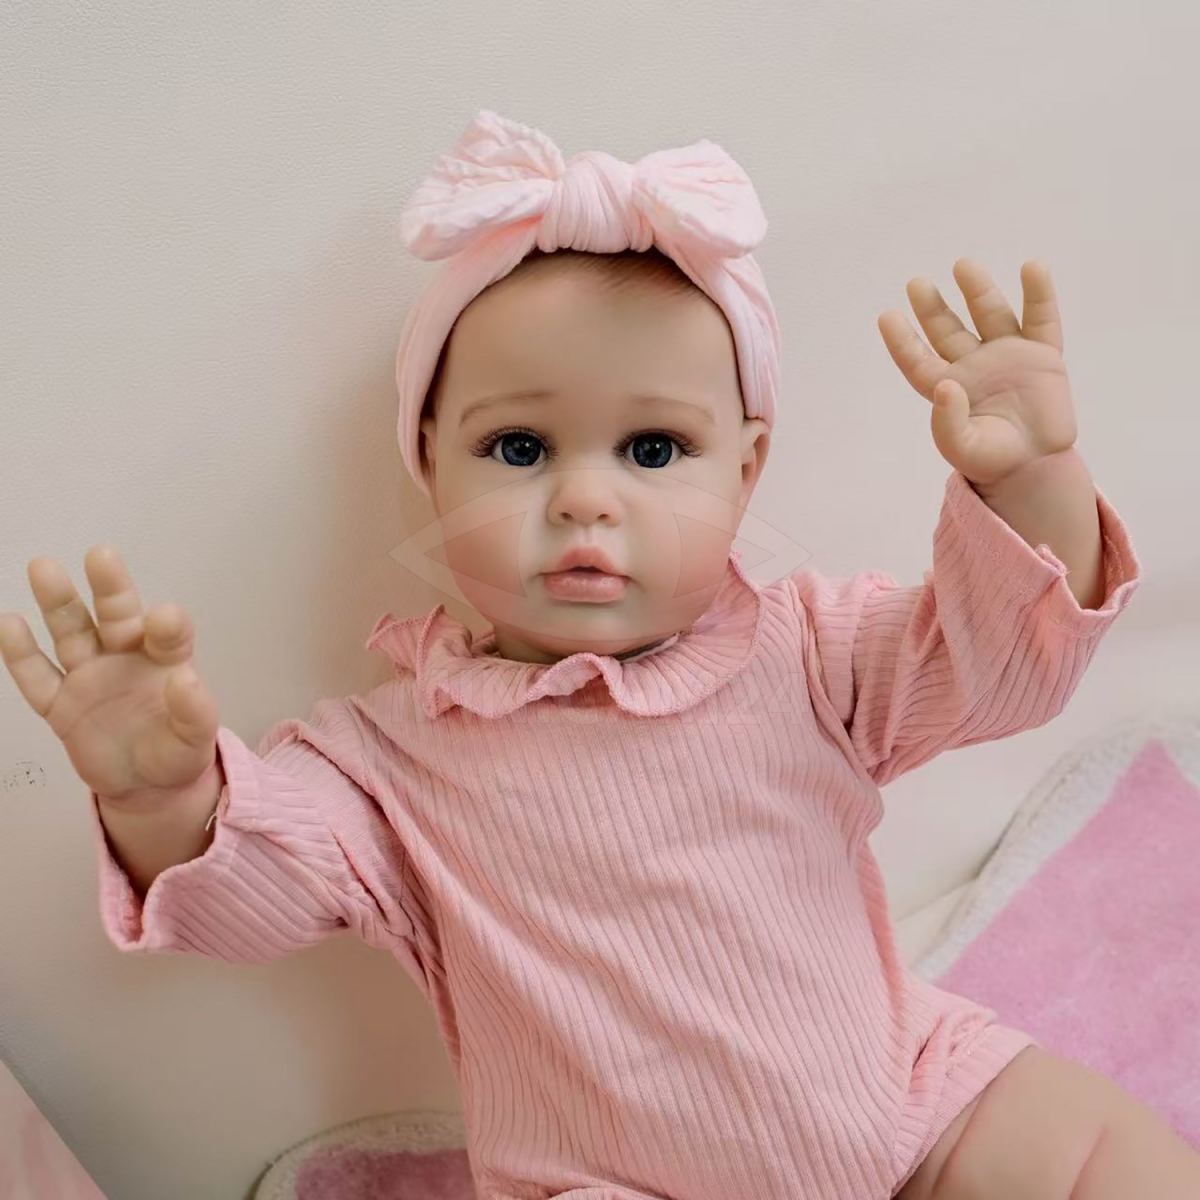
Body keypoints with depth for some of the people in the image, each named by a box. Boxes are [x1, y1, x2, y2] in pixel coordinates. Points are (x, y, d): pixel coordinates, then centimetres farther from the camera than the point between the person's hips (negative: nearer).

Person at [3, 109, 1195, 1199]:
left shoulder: (802, 653, -5)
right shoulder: (398, 750, -9)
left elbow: (1004, 657, -9)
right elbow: (247, 889, -15)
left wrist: (1032, 480, -29)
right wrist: (162, 798, -38)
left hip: (909, 1102, 2)